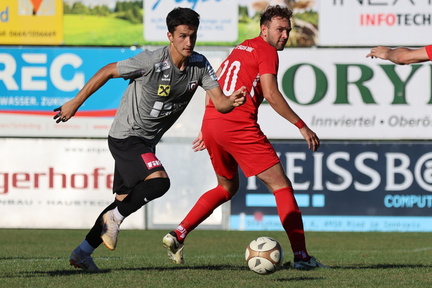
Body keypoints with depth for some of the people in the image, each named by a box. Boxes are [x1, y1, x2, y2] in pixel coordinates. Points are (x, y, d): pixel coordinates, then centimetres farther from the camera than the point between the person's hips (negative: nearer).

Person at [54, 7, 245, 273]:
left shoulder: (200, 66, -5)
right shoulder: (152, 62, -23)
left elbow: (220, 102, -9)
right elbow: (107, 72, -12)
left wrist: (232, 101, -34)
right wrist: (75, 103, -8)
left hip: (146, 142, 8)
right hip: (126, 136, -8)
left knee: (125, 201, 13)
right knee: (159, 181, -27)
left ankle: (82, 253, 24)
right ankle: (114, 218, -5)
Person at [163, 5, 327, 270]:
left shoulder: (241, 48, 24)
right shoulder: (267, 52, -1)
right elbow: (271, 94, -12)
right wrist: (302, 126, -9)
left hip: (211, 122, 8)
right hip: (239, 126, -8)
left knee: (228, 187, 26)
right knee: (281, 185, -2)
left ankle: (178, 235, 14)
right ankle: (301, 255, -9)